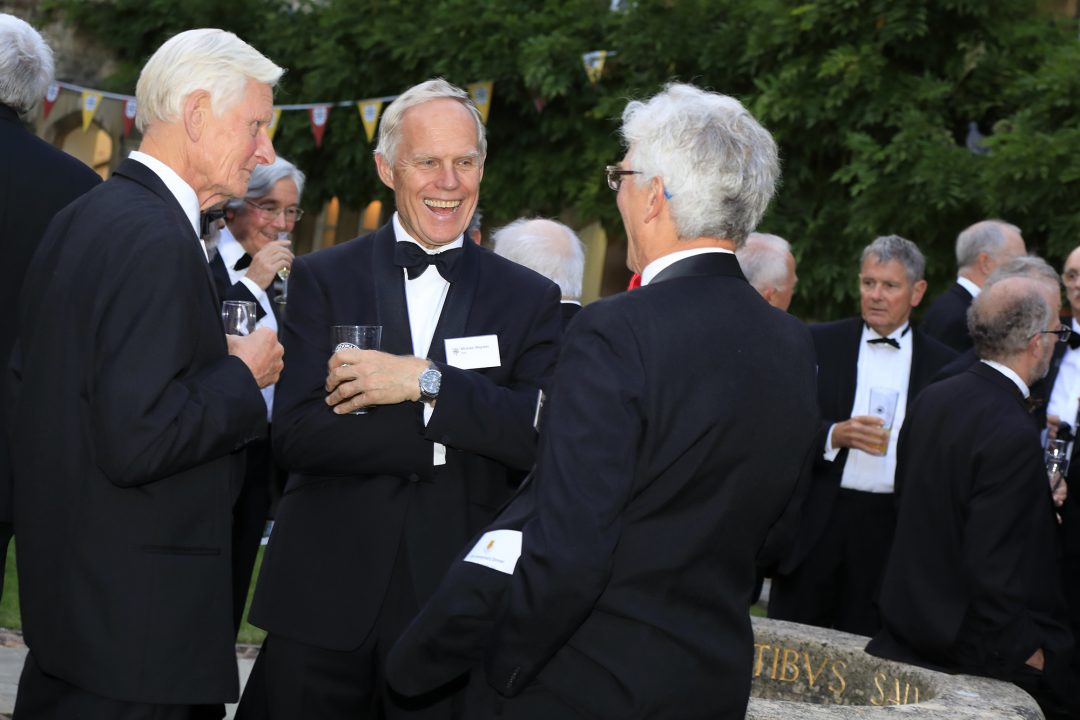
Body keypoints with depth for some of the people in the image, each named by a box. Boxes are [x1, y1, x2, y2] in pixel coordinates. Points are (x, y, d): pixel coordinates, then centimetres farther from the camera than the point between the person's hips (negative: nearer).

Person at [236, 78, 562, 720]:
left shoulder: (530, 299, 6)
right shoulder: (323, 278, 4)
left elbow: (547, 436, -9)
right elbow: (296, 436, -9)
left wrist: (424, 380, -17)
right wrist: (450, 436, -12)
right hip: (325, 598, 0)